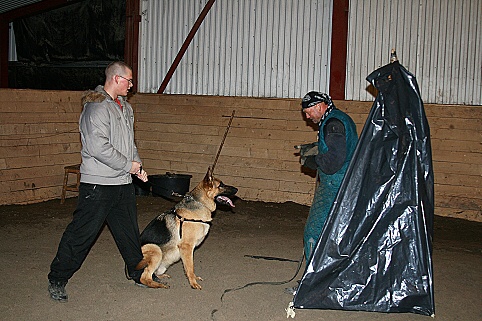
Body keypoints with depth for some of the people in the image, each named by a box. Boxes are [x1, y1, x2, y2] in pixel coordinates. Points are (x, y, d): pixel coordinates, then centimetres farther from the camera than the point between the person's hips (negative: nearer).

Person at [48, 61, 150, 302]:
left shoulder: (125, 107, 14)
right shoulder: (96, 107, -16)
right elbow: (98, 147, -25)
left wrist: (138, 165, 10)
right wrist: (128, 165, -15)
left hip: (123, 183, 8)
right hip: (98, 184, -8)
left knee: (129, 232, 17)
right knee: (82, 233, -1)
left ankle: (138, 273, 32)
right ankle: (57, 280, 13)